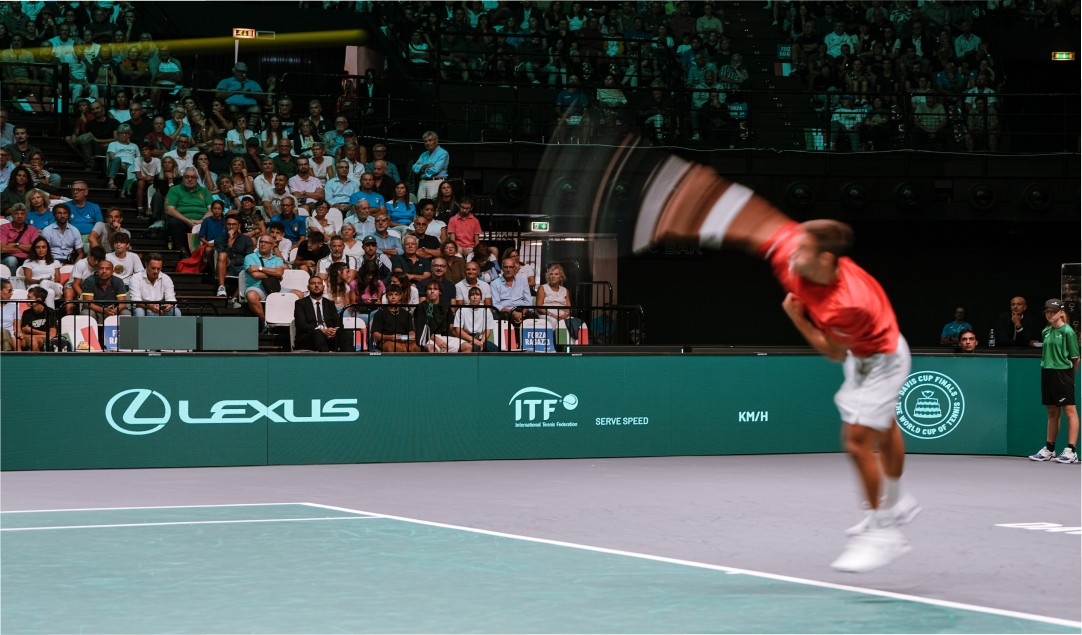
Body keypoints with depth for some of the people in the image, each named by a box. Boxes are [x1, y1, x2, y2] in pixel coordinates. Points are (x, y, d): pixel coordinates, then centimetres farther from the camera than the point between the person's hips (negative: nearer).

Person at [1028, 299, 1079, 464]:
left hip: (1063, 373, -7)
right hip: (1047, 373, 7)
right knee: (1052, 412, 13)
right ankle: (1049, 449, 18)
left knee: (1069, 410, -5)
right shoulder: (1046, 332, 12)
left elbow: (1075, 358, -7)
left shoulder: (1068, 332, -9)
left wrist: (1068, 374, -1)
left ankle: (1071, 451, -7)